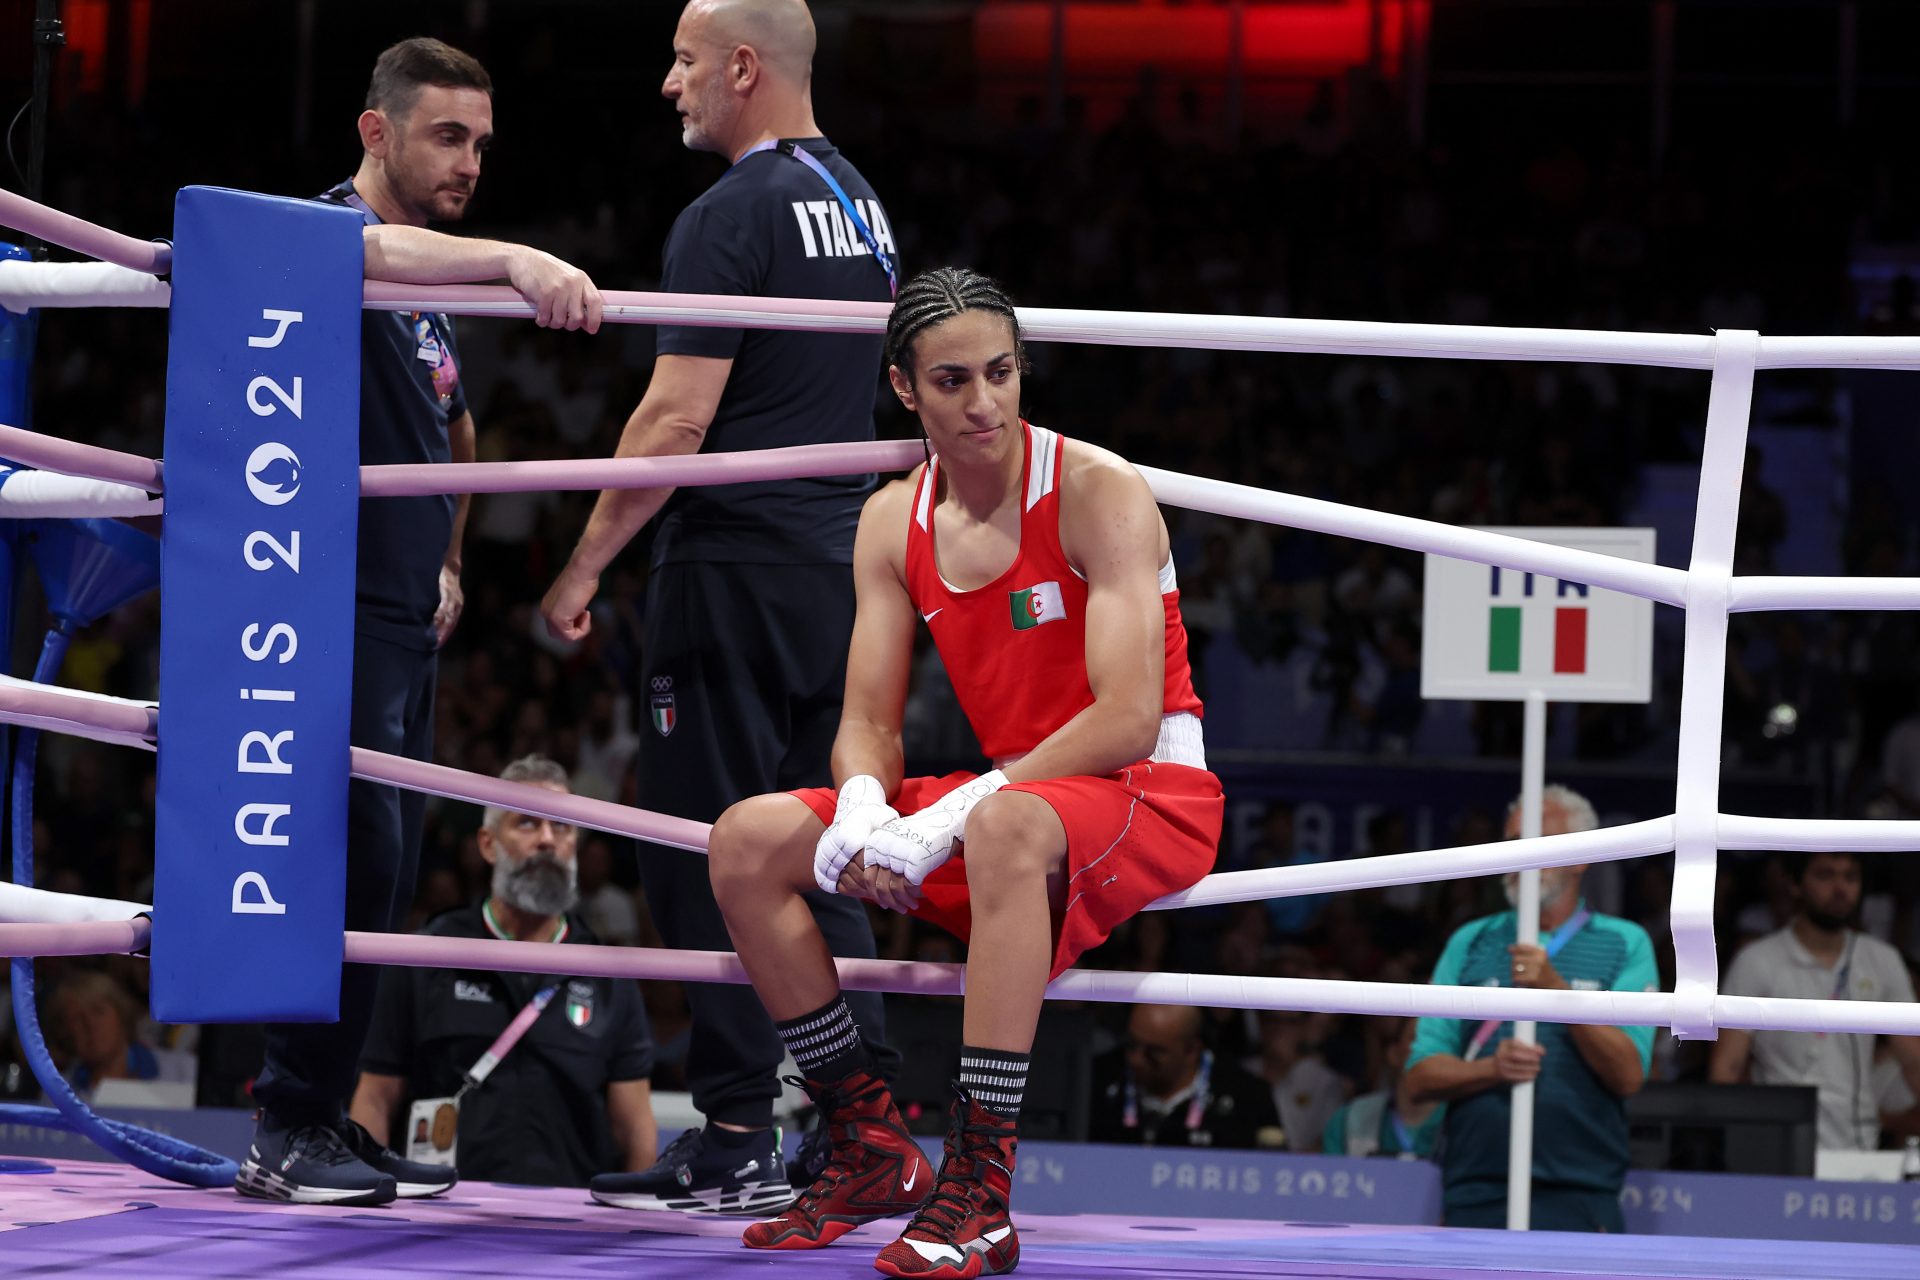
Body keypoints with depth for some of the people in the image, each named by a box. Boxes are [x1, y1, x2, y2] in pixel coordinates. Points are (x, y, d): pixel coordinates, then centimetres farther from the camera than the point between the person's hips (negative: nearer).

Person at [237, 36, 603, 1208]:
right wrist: (514, 261, -51)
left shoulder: (434, 290, 19)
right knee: (358, 859, -15)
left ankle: (328, 1120, 16)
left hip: (406, 621, 9)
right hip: (336, 613, -9)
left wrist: (446, 557, 27)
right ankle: (290, 1135, -12)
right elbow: (380, 251, -37)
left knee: (390, 876, 10)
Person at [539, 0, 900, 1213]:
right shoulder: (860, 202, 15)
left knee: (712, 861, -4)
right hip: (841, 563, 8)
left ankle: (738, 1143, -6)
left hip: (736, 568, -8)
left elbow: (678, 417, -17)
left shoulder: (732, 216, -13)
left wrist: (587, 560, -11)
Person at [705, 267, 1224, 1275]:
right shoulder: (894, 523, 5)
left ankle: (979, 1194, -42)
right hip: (1010, 793, 7)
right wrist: (864, 809, -21)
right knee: (747, 842, -6)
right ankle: (873, 1152, 1)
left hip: (1151, 796, -7)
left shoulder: (1101, 494, -15)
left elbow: (1129, 721, -24)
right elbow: (868, 723, 5)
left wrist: (949, 818, -28)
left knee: (1004, 826, -42)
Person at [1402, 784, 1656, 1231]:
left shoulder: (1626, 944, 7)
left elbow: (1628, 1075, -6)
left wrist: (1556, 990, -16)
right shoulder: (1469, 943, 15)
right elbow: (1420, 1078, 8)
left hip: (1579, 1203, -2)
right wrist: (1493, 1068, -12)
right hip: (1474, 1192, 2)